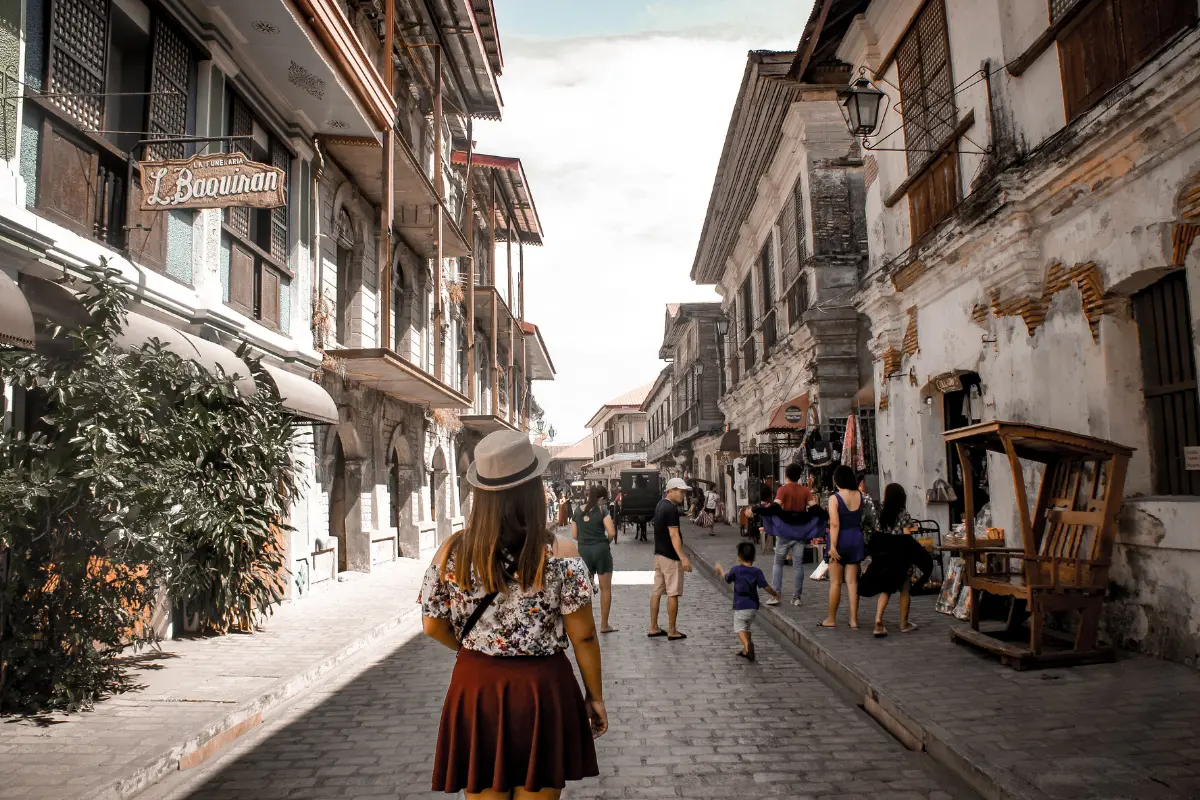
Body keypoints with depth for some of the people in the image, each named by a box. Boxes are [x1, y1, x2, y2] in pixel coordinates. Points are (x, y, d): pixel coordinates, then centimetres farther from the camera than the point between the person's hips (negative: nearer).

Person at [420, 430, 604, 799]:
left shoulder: (452, 551, -7)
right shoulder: (560, 553, -14)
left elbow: (433, 626, 4)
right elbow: (583, 636, -10)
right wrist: (595, 695, 4)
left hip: (475, 688, 2)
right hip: (542, 689, -2)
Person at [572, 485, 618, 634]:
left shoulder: (578, 512, 6)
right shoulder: (602, 511, -8)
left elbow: (574, 536, 7)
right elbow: (612, 533, -15)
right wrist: (605, 541, 4)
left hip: (583, 551, 4)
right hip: (600, 549, -4)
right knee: (605, 588, 8)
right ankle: (604, 625, 11)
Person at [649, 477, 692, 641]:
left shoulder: (661, 504, 12)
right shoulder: (671, 508, -18)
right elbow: (674, 535, -24)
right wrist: (683, 558, -26)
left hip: (659, 553, 9)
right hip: (670, 556, -9)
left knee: (657, 591, 11)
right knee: (673, 594, -2)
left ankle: (653, 628, 17)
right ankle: (672, 631, 4)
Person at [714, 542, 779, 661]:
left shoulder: (736, 570, -7)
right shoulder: (757, 572, -3)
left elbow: (727, 578, 11)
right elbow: (766, 587, -5)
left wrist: (720, 570, 31)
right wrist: (775, 595, 13)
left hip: (740, 606, -4)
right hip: (753, 606, 4)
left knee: (739, 628, 0)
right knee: (747, 628, 22)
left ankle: (747, 644, -28)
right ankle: (746, 650, 27)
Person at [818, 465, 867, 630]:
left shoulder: (834, 498, -13)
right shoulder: (859, 495, 1)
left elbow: (834, 524, -19)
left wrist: (832, 546, -19)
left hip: (841, 539, -4)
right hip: (856, 538, 5)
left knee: (835, 582, 5)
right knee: (853, 581, 9)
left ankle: (831, 619, 14)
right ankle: (854, 619, 11)